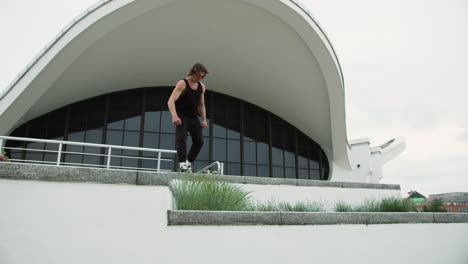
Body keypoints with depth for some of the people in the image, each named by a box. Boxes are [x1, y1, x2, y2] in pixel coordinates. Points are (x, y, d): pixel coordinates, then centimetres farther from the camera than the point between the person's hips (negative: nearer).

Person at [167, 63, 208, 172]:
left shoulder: (202, 87, 7)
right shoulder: (182, 84, -12)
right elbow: (171, 101, -23)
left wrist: (204, 120, 9)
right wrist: (174, 116, -38)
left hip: (194, 118, 6)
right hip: (182, 117, -6)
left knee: (199, 141, 2)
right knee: (181, 139, -18)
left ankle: (188, 162, 16)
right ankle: (182, 163, -18)